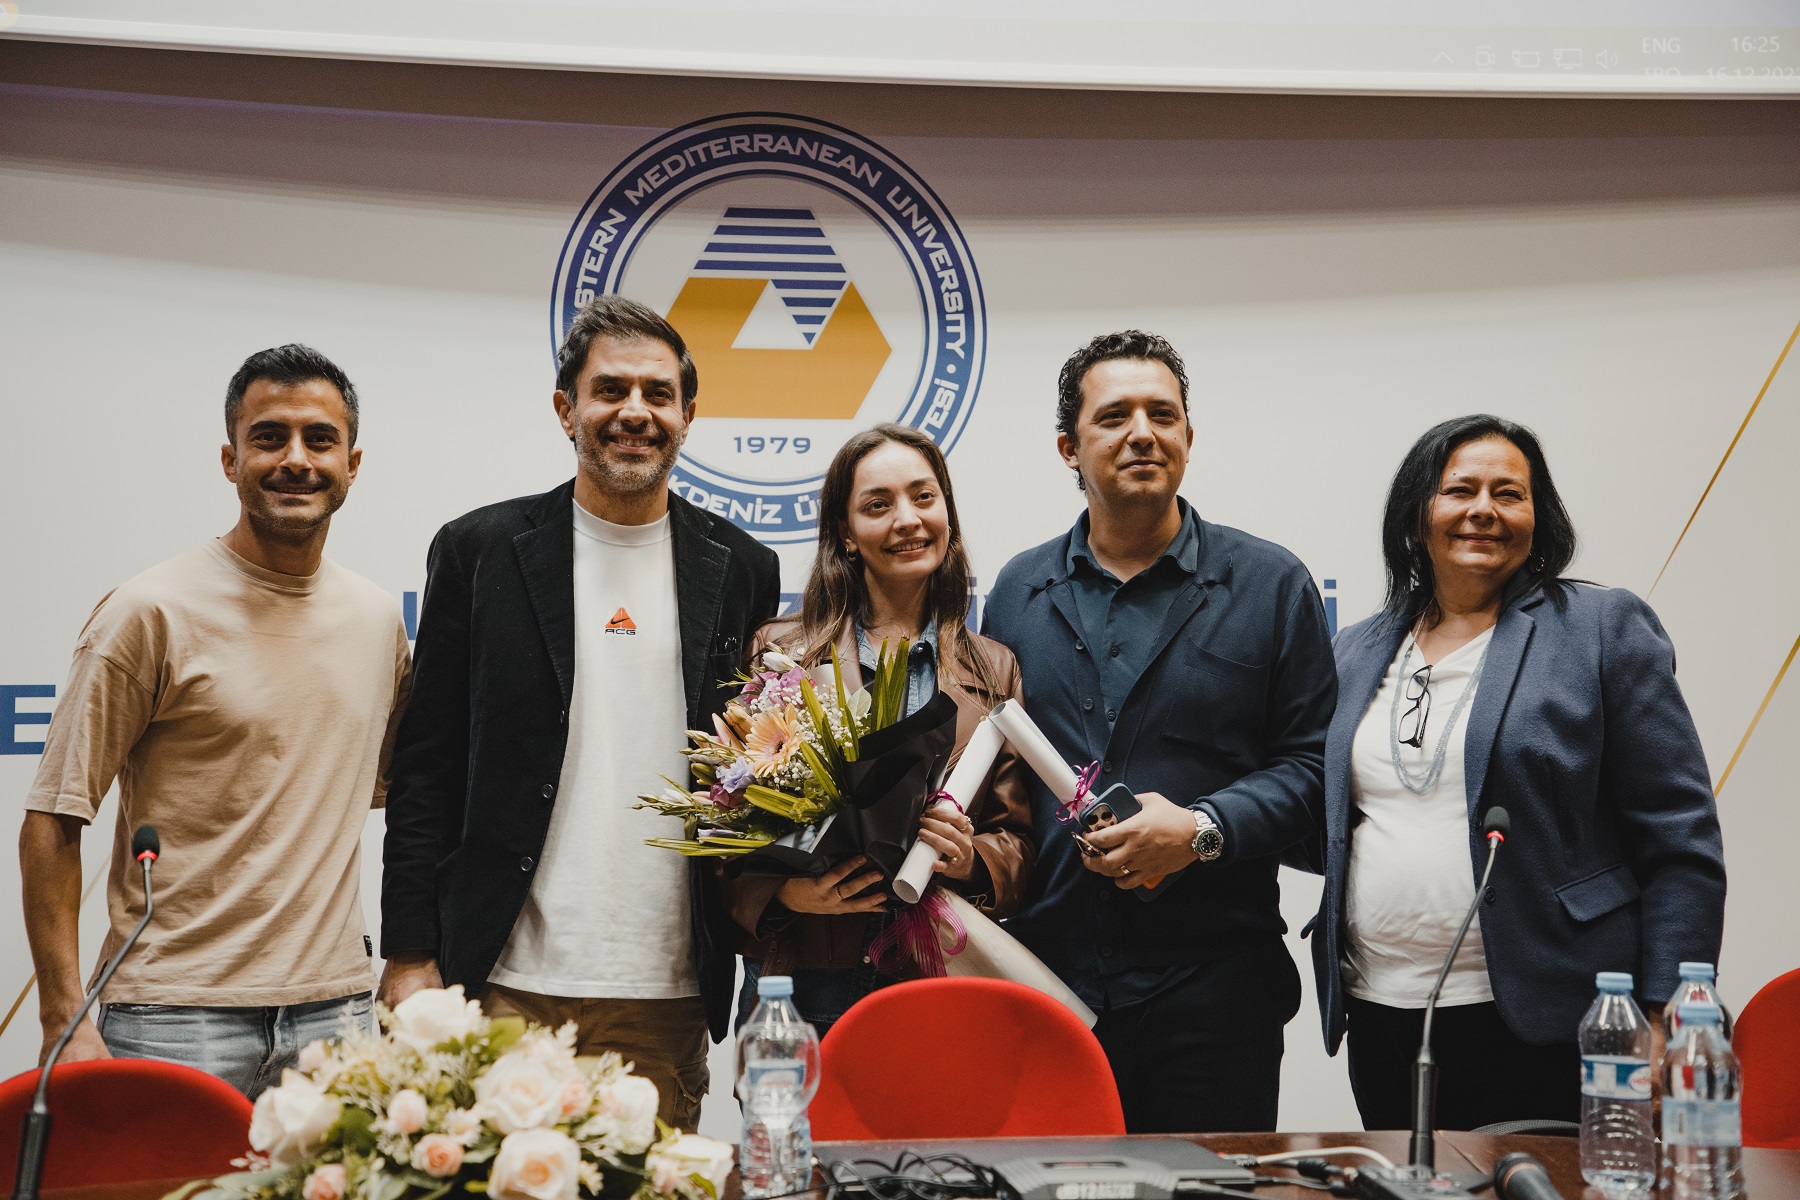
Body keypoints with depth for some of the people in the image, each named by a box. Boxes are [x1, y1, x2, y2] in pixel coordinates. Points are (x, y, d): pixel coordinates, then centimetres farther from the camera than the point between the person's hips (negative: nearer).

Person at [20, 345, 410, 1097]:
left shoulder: (380, 620, 10)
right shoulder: (152, 613, -6)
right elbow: (51, 826, -7)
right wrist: (66, 1021, -12)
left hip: (335, 1011, 5)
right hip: (176, 1020, -4)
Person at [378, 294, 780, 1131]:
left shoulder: (740, 569, 9)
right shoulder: (481, 551, 4)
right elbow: (424, 767, 3)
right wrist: (409, 957, -2)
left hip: (667, 996, 2)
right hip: (506, 983, -1)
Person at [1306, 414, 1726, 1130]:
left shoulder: (1604, 629, -1)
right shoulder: (1358, 654, 13)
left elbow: (1681, 845, -4)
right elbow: (1325, 825, 20)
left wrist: (1667, 1030, -11)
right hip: (1382, 1021, 4)